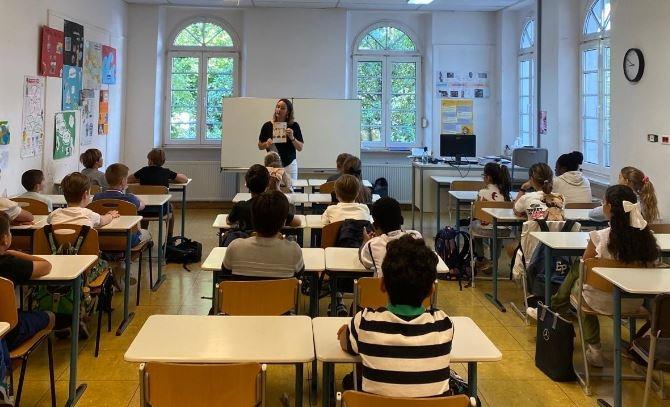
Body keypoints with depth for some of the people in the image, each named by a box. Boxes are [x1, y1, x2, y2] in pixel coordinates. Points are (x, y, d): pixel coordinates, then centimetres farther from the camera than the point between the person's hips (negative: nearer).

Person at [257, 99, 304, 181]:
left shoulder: (294, 126, -1)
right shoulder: (267, 126, 1)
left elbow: (300, 148, -1)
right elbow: (260, 146, 10)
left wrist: (292, 138, -18)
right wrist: (267, 144, -11)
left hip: (289, 164, 0)